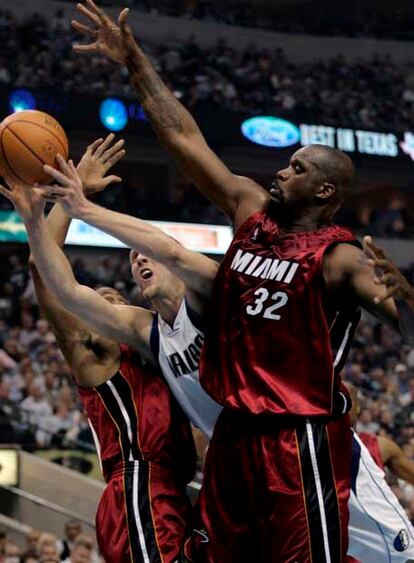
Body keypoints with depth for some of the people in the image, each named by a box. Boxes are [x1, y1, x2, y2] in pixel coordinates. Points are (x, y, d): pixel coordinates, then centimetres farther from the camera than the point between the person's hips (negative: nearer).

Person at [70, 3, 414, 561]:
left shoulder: (339, 258, -13)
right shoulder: (252, 211, 7)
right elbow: (185, 138, 11)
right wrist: (134, 60, 11)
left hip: (302, 441, -8)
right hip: (235, 432, 8)